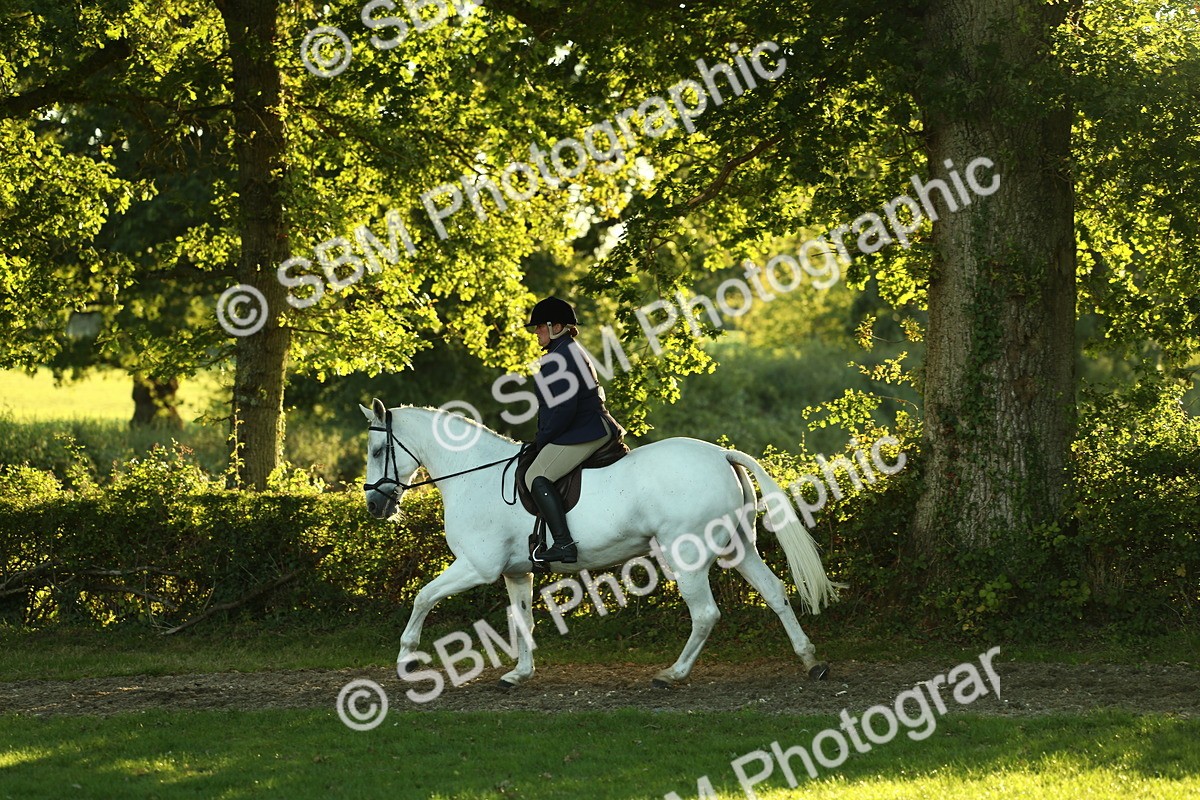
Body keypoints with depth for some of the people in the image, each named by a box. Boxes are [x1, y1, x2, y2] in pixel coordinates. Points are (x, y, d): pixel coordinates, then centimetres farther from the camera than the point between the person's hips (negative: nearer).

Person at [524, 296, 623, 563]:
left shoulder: (556, 360, -14)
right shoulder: (574, 352, 20)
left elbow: (563, 409, -22)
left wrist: (542, 440, -9)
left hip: (581, 434, -11)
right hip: (597, 427, 11)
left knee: (537, 476, -17)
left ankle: (564, 545, -28)